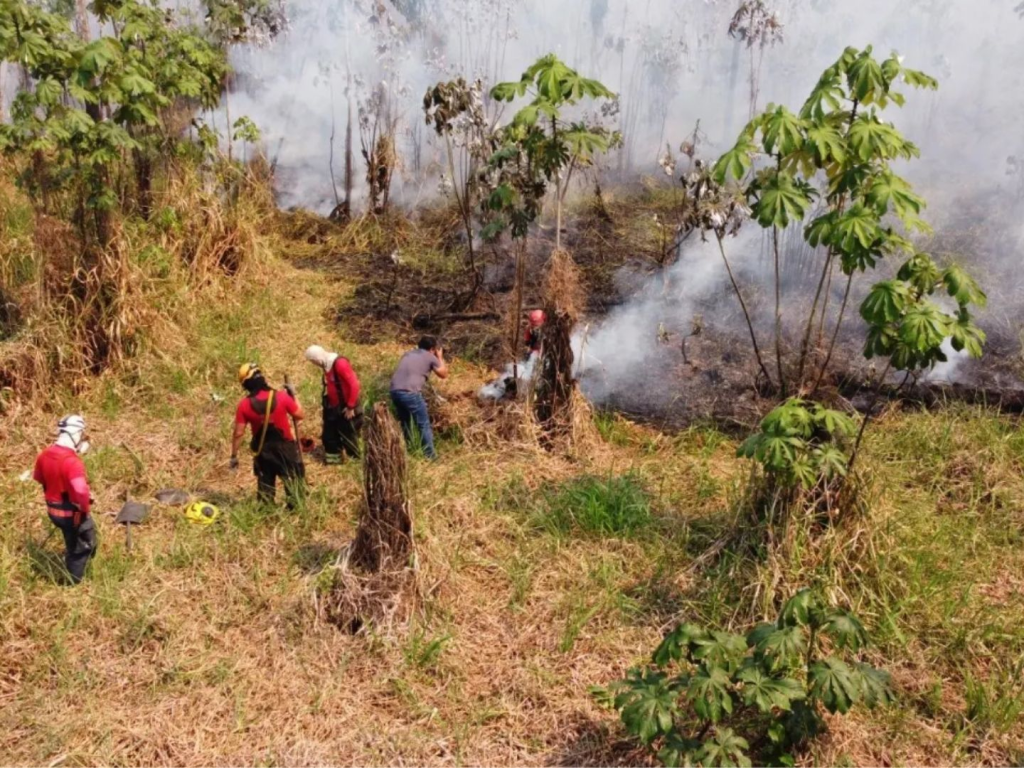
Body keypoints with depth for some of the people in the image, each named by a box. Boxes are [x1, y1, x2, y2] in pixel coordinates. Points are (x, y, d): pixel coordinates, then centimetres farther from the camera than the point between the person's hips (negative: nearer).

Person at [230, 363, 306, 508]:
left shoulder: (244, 404, -11)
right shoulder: (281, 396, -16)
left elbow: (239, 433, -9)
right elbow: (299, 415, -5)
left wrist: (234, 455, 1)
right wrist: (293, 396, 7)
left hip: (262, 450, 2)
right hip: (285, 447, -2)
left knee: (265, 485, 17)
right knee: (294, 482, 12)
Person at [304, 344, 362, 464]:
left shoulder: (340, 364, -20)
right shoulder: (326, 366, 7)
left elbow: (354, 384, -22)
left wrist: (350, 407, -20)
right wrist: (327, 404, 16)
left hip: (345, 409, -9)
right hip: (333, 409, 9)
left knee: (349, 437, 1)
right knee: (329, 436, 13)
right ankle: (333, 460, 24)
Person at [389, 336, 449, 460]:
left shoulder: (407, 354, 25)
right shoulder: (430, 357, 9)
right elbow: (444, 374, 19)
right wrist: (440, 358, 32)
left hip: (395, 391, 6)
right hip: (410, 393, -6)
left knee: (404, 421, 26)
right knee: (424, 425, 4)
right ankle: (430, 455, 5)